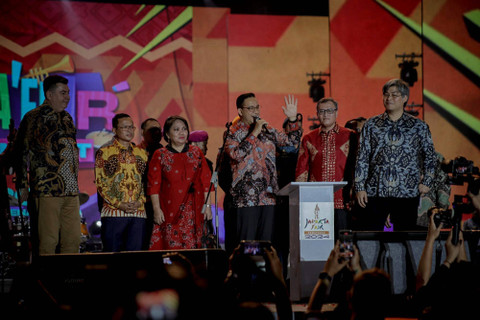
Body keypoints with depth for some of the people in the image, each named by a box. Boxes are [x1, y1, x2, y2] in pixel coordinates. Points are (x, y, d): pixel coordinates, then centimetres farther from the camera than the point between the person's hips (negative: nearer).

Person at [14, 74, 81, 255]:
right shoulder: (33, 118, -2)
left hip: (71, 191, 7)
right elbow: (21, 153, -3)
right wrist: (23, 186, -6)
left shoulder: (67, 118, 18)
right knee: (48, 241, -7)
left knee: (73, 240, 4)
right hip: (47, 190, -7)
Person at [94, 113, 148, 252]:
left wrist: (140, 202, -3)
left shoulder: (141, 153, 15)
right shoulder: (104, 152, 2)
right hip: (113, 213, -3)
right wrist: (119, 204, -12)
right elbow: (100, 183, -2)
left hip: (138, 213, 3)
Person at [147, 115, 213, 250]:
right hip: (170, 212, -2)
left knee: (192, 247, -2)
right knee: (172, 248, -8)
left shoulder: (196, 153, 12)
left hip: (194, 211, 2)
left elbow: (206, 181, 10)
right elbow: (154, 185, 1)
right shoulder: (160, 155, 5)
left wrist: (207, 205, 3)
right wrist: (156, 209, -6)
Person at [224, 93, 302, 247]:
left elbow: (292, 139, 20)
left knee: (267, 241, 7)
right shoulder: (233, 133, -2)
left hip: (268, 197, 5)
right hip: (247, 198, -5)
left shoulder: (267, 130, 15)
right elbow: (236, 155, -19)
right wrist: (254, 133, -16)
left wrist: (293, 118, 6)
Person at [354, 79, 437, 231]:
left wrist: (427, 182, 4)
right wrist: (359, 187, 1)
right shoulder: (371, 125, 8)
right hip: (375, 191, 1)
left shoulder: (419, 126, 7)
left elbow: (430, 156, 15)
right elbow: (362, 158, 8)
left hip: (407, 192, 0)